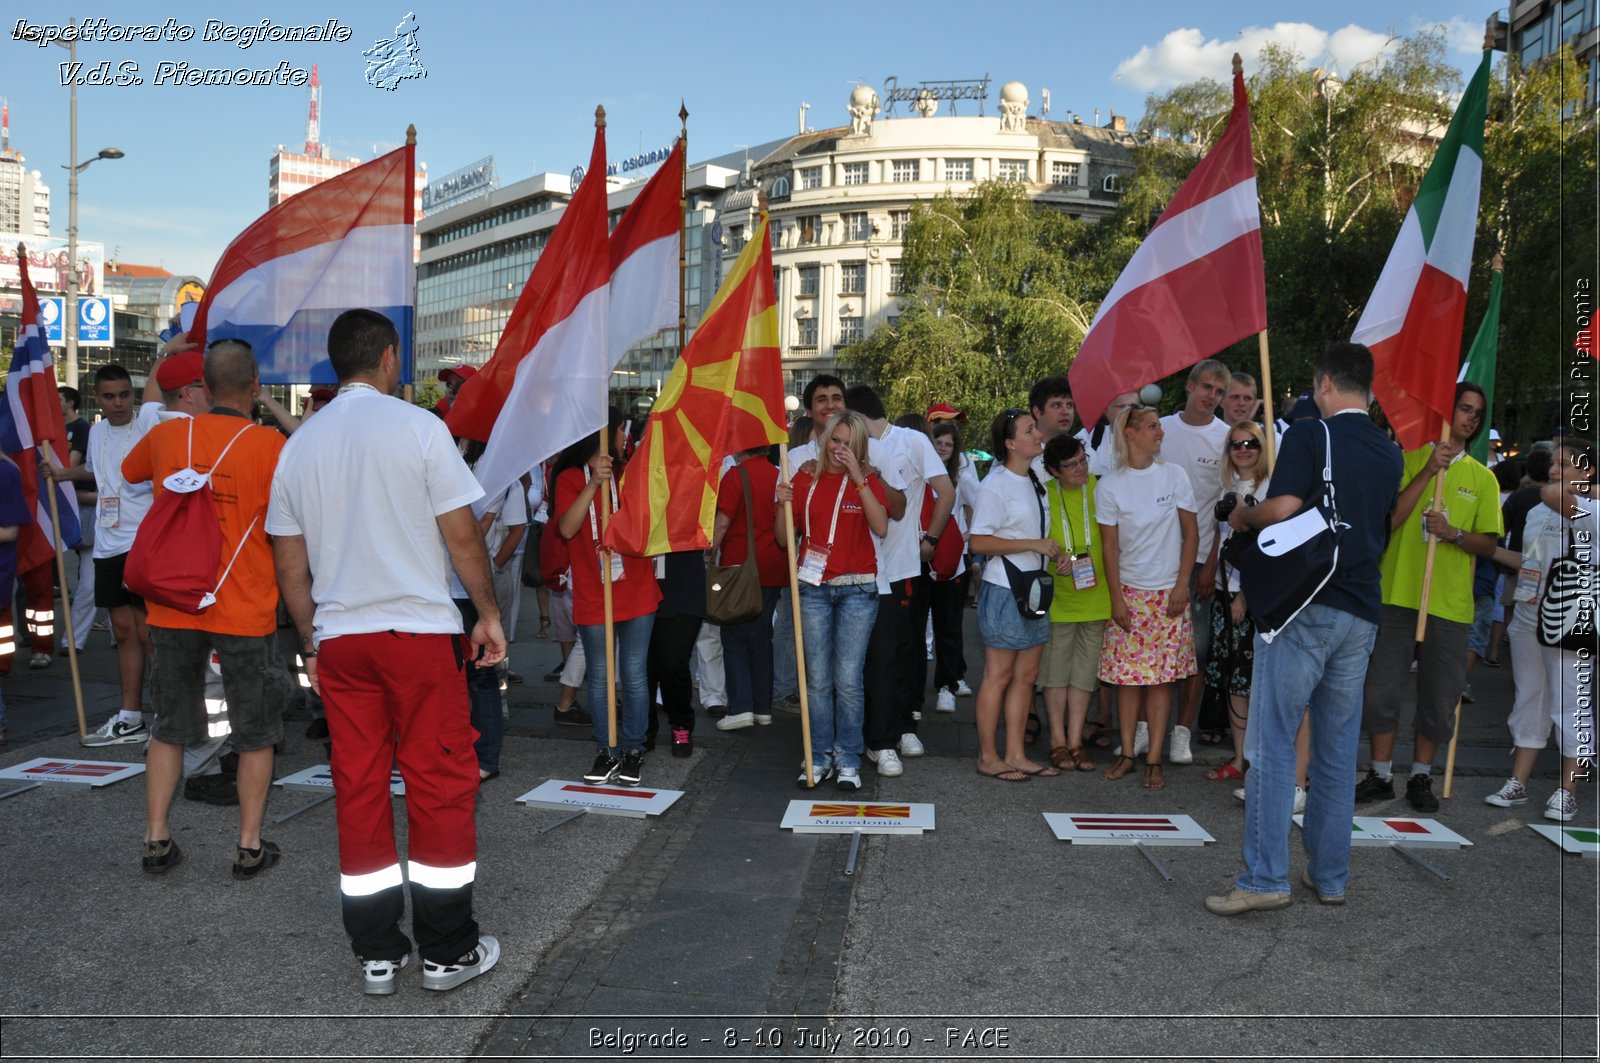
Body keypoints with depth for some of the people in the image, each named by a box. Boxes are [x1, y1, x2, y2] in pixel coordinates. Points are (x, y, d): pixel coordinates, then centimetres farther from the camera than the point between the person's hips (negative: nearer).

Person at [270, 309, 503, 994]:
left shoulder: (299, 445, 10)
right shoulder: (416, 427, -5)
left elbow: (290, 565, 12)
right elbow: (461, 534, -7)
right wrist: (489, 613, 3)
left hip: (338, 639, 5)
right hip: (420, 630, -5)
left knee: (359, 790, 10)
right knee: (440, 784, 4)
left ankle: (376, 953, 18)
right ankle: (447, 951, 11)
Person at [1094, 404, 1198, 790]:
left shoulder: (1174, 475, 1)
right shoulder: (1109, 486, -2)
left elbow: (1190, 533, 4)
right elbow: (1110, 546, -1)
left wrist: (1183, 584, -4)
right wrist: (1116, 598, -5)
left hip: (1168, 593, 0)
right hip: (1129, 591, 0)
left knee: (1161, 676, 0)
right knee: (1127, 675, 1)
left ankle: (1154, 759, 6)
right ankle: (1127, 753, 13)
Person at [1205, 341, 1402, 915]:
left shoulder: (1309, 434, -7)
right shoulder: (1389, 454, 14)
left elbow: (1282, 509, -19)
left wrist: (1243, 515, 0)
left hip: (1304, 605, -6)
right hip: (1361, 614, 7)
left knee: (1273, 744, -4)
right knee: (1338, 749, 11)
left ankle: (1265, 878, -6)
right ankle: (1329, 875, 19)